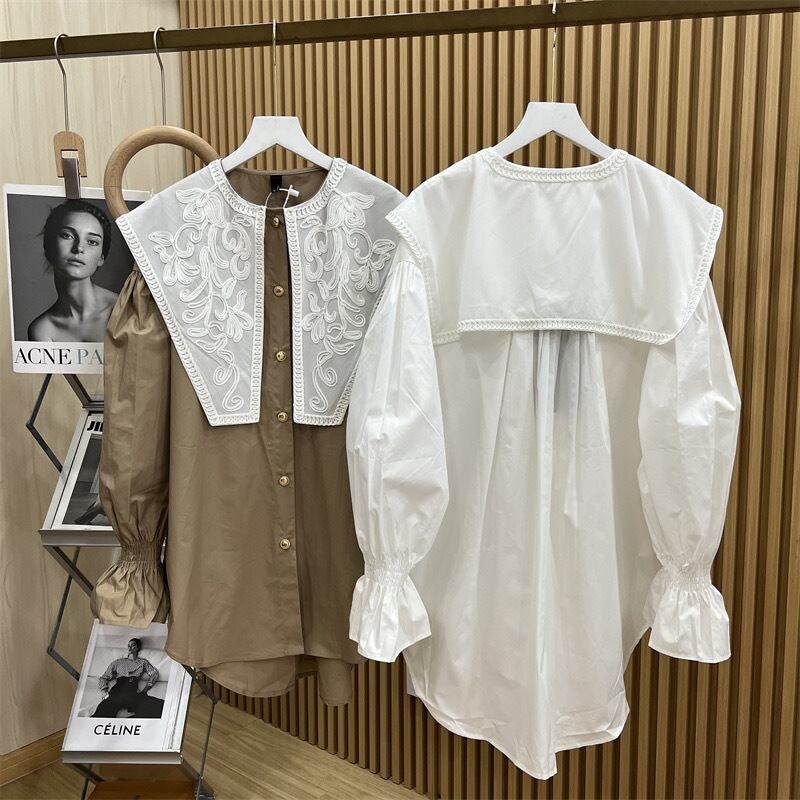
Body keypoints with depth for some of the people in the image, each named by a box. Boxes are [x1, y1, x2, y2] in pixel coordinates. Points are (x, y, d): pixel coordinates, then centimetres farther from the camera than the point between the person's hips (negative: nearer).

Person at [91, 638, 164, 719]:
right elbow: (103, 678, 24)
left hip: (133, 693, -2)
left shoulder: (143, 662, 28)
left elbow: (154, 673, 12)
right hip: (117, 691, 2)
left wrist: (144, 690, -3)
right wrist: (105, 693, 5)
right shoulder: (118, 662, 30)